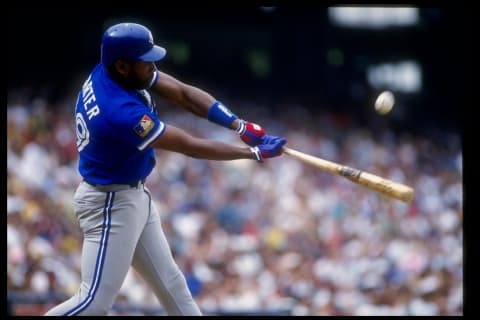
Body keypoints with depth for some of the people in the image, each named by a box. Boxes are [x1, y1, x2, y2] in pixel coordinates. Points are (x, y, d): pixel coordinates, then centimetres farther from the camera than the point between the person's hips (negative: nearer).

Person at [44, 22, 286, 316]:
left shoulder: (110, 70, -8)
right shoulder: (120, 112, -33)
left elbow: (183, 93, -4)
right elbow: (192, 147, -26)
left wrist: (239, 125, -15)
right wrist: (255, 152, -18)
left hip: (135, 196, 10)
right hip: (110, 204, -10)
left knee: (169, 282, 17)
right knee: (96, 302, -10)